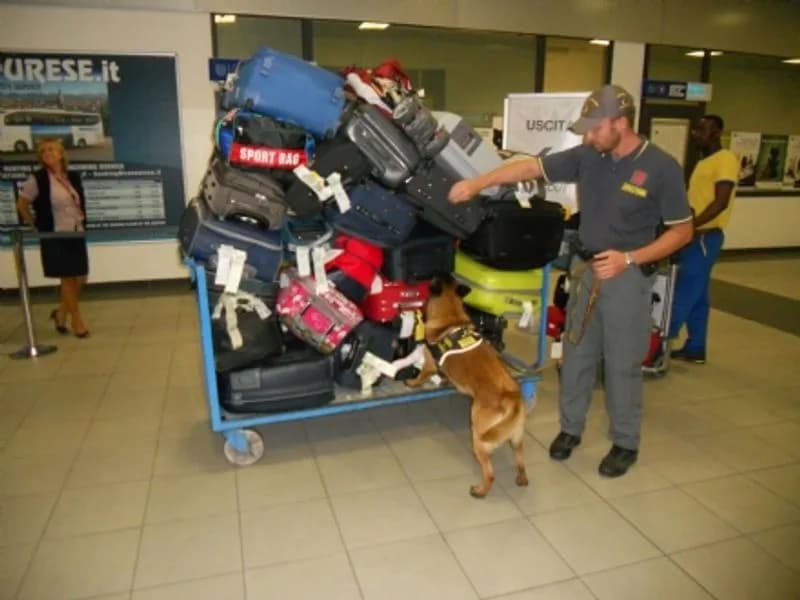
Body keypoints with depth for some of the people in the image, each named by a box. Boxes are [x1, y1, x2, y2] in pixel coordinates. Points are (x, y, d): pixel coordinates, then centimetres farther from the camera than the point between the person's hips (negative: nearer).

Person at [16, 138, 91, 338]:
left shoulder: (73, 177, 6)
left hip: (77, 234, 5)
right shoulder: (37, 179, -8)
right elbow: (21, 205, -1)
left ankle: (61, 313, 30)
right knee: (67, 279, 2)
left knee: (80, 279, 7)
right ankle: (77, 319, 16)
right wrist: (37, 226, -2)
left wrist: (83, 221, 10)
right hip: (55, 237, -5)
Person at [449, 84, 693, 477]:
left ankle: (625, 443, 25)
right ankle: (570, 428, 31)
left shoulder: (661, 167, -12)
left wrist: (630, 258, -20)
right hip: (585, 269, 4)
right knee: (576, 355, 13)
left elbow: (682, 230, -8)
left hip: (627, 276, -4)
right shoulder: (586, 157, -1)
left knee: (622, 363, 5)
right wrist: (478, 183, -13)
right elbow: (531, 167, -2)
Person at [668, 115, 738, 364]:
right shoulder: (703, 161, 18)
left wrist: (691, 226, -26)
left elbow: (721, 203, -20)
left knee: (682, 295, -6)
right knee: (696, 296, 12)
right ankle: (695, 348, 20)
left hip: (705, 238, -9)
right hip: (695, 237, 9)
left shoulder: (726, 159, -11)